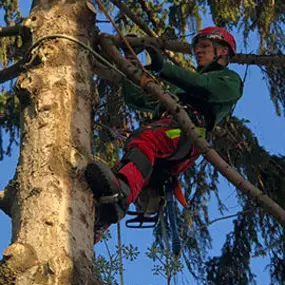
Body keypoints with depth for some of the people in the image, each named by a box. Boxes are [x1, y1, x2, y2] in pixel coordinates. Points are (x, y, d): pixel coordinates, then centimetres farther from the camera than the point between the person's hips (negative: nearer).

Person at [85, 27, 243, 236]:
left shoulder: (230, 80, 25)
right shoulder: (183, 84, 46)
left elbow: (205, 87, -1)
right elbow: (137, 97, 41)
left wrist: (165, 68, -10)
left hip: (188, 134, -7)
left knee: (145, 139, -38)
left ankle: (121, 192, -67)